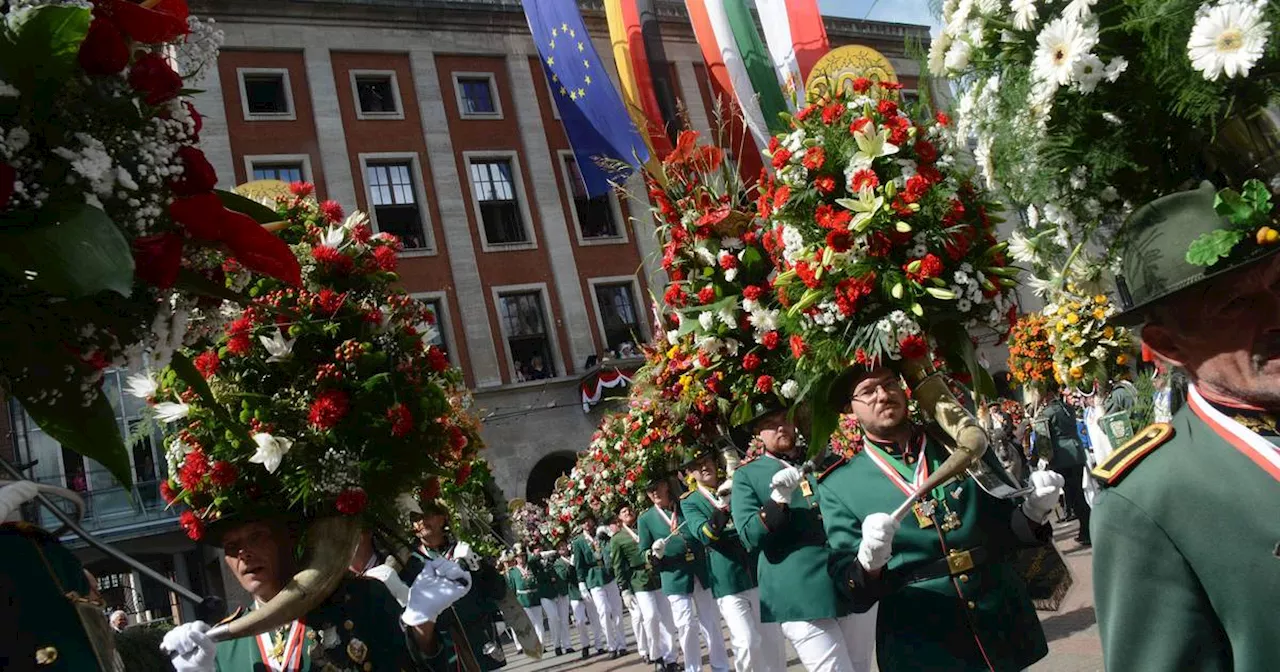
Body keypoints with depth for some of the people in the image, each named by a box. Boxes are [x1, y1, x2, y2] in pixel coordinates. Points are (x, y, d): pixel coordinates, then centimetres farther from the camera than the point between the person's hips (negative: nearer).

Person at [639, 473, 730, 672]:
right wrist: (655, 554, -18)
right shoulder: (645, 519, 1)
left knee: (712, 623, 8)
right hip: (674, 578, -2)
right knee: (685, 626, -4)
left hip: (702, 572, 2)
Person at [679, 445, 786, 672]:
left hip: (759, 573, 4)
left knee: (773, 640, 8)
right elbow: (704, 534, -15)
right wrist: (722, 507, -31)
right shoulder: (689, 502, 2)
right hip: (728, 581, -3)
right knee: (747, 643, -11)